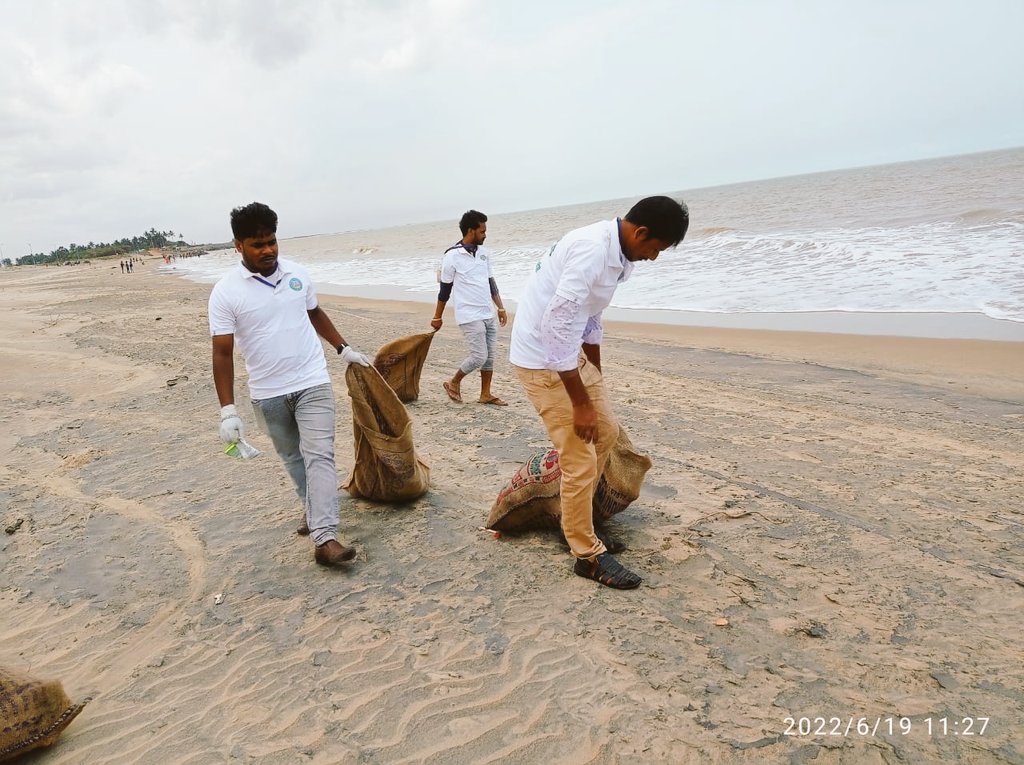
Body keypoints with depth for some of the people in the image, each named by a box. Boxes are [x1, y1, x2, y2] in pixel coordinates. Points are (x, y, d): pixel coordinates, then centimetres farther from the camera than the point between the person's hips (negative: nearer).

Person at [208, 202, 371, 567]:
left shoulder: (298, 274, 0)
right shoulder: (226, 291, -10)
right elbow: (222, 353, -11)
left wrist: (344, 348, 17)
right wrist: (228, 410, -16)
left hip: (312, 383, 1)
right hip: (267, 393, 0)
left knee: (319, 455, -9)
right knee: (292, 457, 16)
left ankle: (324, 538, -12)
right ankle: (315, 510, 39)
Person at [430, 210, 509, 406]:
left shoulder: (484, 253, 9)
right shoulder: (452, 256, -10)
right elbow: (445, 289, -4)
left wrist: (500, 308, 14)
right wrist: (437, 317, 2)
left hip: (488, 314, 7)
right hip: (470, 316, -7)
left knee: (490, 356, 7)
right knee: (479, 356, -8)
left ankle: (486, 394, 17)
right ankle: (454, 383, 14)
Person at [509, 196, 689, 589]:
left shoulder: (615, 253, 5)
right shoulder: (592, 250, -25)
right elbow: (557, 328, -28)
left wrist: (597, 380, 24)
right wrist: (580, 403, -22)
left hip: (568, 350, 10)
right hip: (542, 356, -10)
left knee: (605, 431, 17)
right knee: (579, 458, -5)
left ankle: (578, 518, 33)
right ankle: (588, 555, 11)